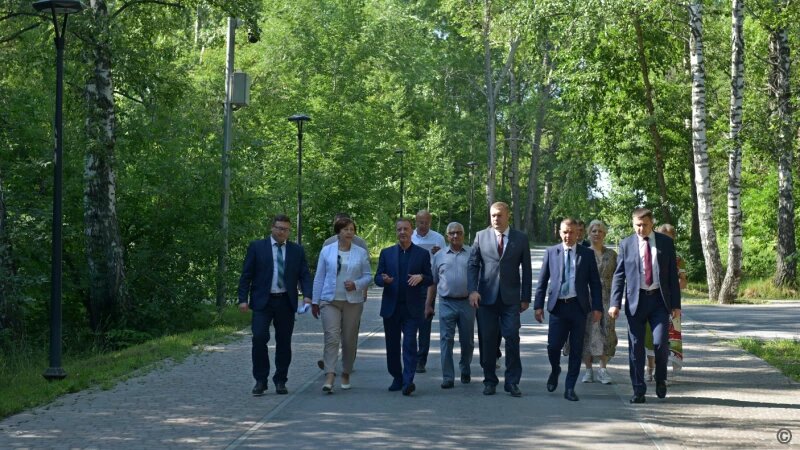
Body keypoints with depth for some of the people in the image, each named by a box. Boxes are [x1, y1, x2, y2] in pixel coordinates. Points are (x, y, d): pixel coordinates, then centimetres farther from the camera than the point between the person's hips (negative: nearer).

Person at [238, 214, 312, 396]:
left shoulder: (297, 250, 9)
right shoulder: (257, 247, 3)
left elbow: (304, 275, 5)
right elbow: (246, 275, 2)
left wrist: (307, 295, -12)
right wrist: (243, 299, -6)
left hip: (286, 303, 2)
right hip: (262, 301, -2)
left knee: (284, 343, 5)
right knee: (259, 339, -12)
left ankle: (280, 381, 15)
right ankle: (260, 381, -1)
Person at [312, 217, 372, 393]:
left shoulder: (361, 253, 5)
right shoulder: (326, 251, 5)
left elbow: (368, 276, 7)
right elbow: (319, 277, 7)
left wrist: (356, 284, -13)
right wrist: (315, 301, 6)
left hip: (353, 302, 1)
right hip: (330, 301, -1)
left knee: (350, 339, 6)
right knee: (331, 337, -13)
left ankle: (346, 374, 21)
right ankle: (329, 376, -19)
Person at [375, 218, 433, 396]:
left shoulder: (422, 254, 6)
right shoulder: (386, 253, 10)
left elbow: (430, 279, 6)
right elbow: (377, 278, 8)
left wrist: (421, 277, -16)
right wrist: (384, 280, -15)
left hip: (412, 307, -3)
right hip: (391, 307, 3)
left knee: (410, 343, -11)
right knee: (392, 344, 7)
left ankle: (408, 381, -16)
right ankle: (397, 378, 20)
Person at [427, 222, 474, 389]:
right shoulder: (439, 256, 9)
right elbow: (432, 281, 13)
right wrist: (428, 304, 10)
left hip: (467, 303, 0)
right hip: (446, 303, 0)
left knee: (467, 341, 9)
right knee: (446, 340, -4)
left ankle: (465, 370, 31)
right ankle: (448, 377, -2)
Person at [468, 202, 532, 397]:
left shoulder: (520, 238, 5)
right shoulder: (481, 236, 7)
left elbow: (526, 270, 6)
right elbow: (473, 264, 5)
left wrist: (525, 298, 3)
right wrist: (473, 290, -9)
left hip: (510, 298, -1)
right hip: (486, 298, 1)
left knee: (512, 338, -7)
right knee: (487, 340, 3)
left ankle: (512, 382, 0)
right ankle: (490, 381, 13)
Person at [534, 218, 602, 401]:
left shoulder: (587, 254, 5)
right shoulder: (551, 252, 7)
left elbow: (595, 282, 5)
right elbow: (542, 281, 8)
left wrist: (597, 307, -3)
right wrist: (538, 305, 1)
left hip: (578, 306, 0)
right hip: (558, 305, 0)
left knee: (576, 350, 2)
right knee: (553, 346, -5)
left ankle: (570, 388, 11)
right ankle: (555, 371, 27)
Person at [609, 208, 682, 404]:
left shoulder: (666, 242, 6)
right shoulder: (626, 244, 4)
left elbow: (673, 274, 6)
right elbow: (619, 275, 4)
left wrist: (676, 304, 1)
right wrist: (615, 303, -7)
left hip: (659, 299, 0)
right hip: (636, 300, 0)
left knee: (660, 343, -10)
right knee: (636, 346, 1)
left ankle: (661, 380, 17)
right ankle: (639, 390, 9)